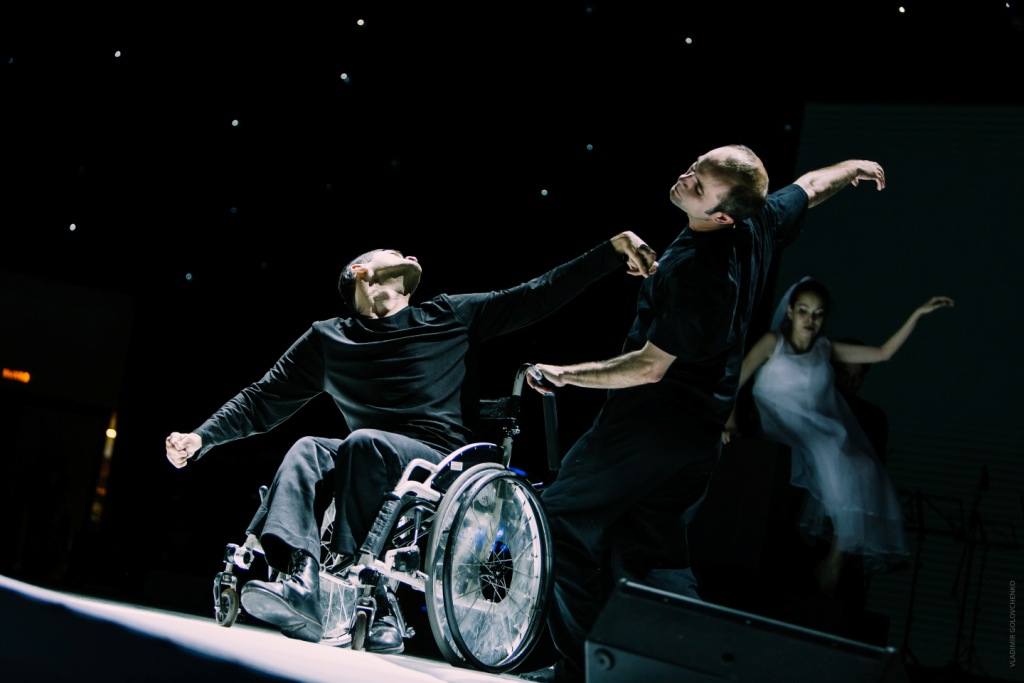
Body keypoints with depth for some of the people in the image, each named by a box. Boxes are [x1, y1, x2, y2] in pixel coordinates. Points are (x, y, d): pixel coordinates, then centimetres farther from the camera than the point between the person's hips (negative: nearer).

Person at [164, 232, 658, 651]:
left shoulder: (447, 318, 10)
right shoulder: (327, 340, 15)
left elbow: (536, 297, 6)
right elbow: (263, 401, 16)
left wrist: (614, 251, -1)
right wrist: (200, 438, 3)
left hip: (442, 462, -3)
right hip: (373, 461, 3)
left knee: (364, 443, -31)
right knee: (306, 451, -25)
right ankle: (300, 582, -48)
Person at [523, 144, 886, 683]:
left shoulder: (694, 271, -26)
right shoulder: (761, 224, -2)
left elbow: (650, 367, -21)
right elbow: (814, 184, 19)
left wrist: (566, 374, -14)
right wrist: (855, 167, 40)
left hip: (655, 425, -9)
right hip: (703, 425, 9)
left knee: (561, 517, -3)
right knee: (651, 545, 16)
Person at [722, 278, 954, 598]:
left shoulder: (826, 349, 20)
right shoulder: (774, 341, 7)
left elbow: (883, 353, 20)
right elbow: (737, 378, -5)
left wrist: (918, 313, 15)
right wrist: (730, 418, -23)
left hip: (822, 437, 5)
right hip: (781, 435, -5)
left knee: (863, 475, -24)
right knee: (844, 471, -31)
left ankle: (834, 566, -19)